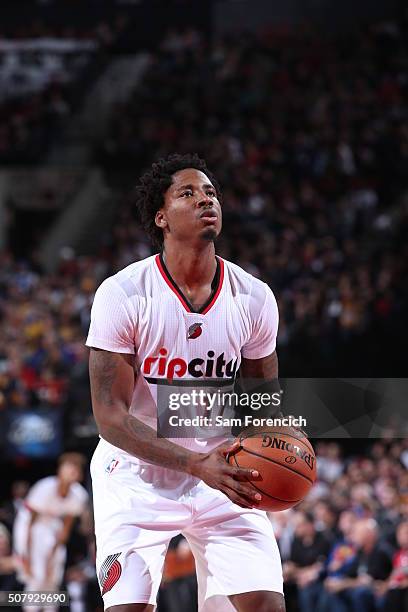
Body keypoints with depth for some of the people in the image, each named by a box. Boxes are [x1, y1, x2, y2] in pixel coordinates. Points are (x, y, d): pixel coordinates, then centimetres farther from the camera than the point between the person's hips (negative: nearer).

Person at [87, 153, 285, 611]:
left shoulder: (254, 298, -5)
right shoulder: (122, 294, -16)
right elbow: (111, 417, -18)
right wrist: (199, 465, -30)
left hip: (223, 470, 3)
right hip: (137, 473, -3)